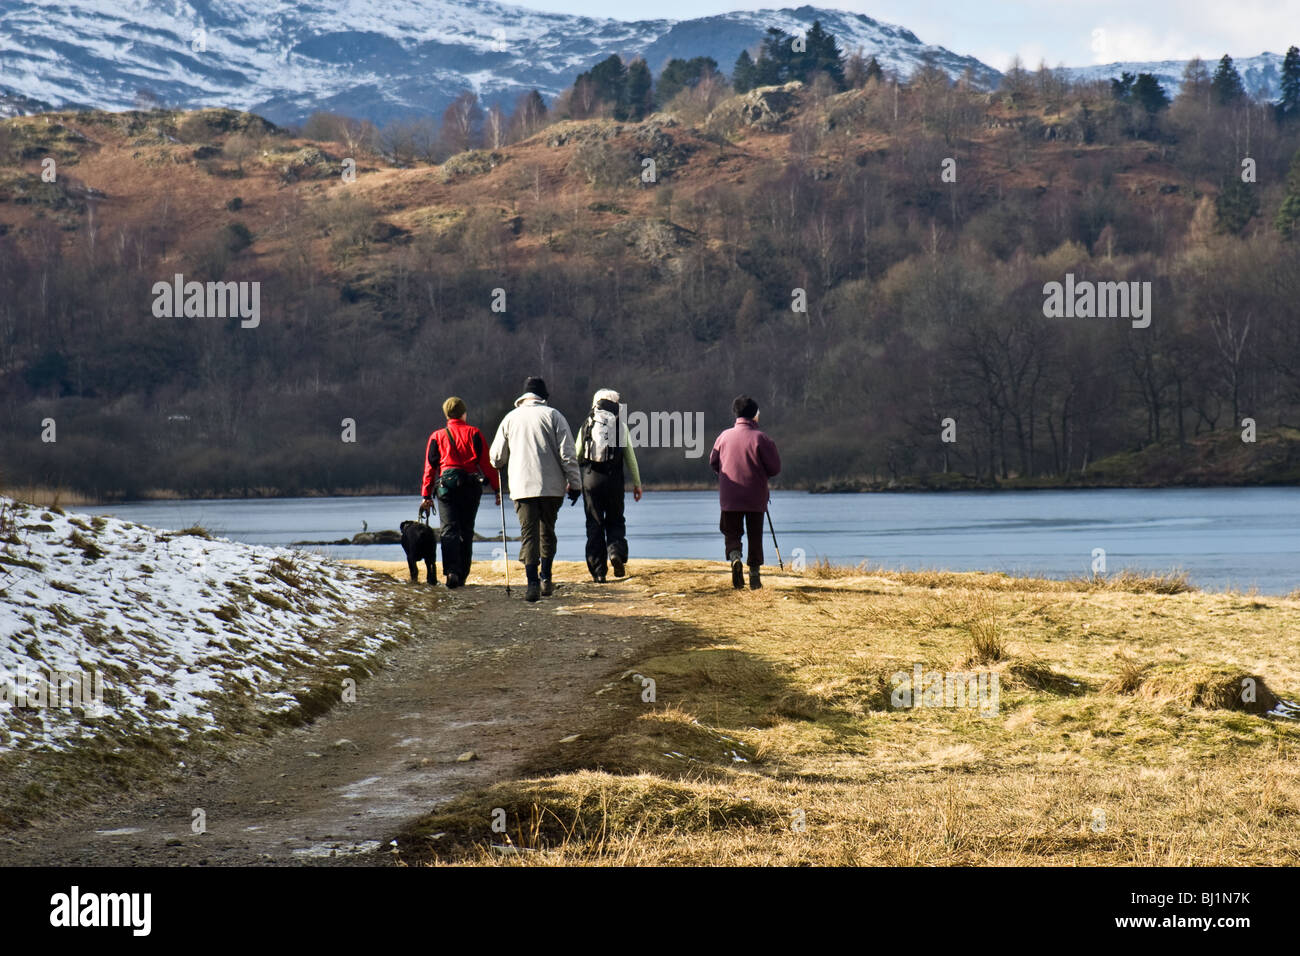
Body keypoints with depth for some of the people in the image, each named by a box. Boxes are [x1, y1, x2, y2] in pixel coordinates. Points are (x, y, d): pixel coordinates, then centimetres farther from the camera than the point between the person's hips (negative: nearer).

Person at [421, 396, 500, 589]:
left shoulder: (437, 437, 10)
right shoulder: (474, 433, 7)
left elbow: (430, 467, 9)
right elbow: (486, 462, 0)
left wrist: (427, 496, 11)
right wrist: (497, 488, 1)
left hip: (447, 484, -1)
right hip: (472, 485, 1)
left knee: (449, 530, -7)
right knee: (466, 531, 11)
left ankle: (452, 571, -27)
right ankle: (462, 575, 9)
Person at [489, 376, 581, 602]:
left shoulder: (510, 418, 7)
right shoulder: (552, 416, 0)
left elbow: (496, 458, 11)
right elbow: (567, 454, -5)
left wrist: (507, 469, 34)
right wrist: (574, 483, 0)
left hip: (521, 486, 1)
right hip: (552, 486, 0)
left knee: (529, 534, -1)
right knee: (547, 532, 16)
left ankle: (533, 583, -14)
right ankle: (545, 578, 14)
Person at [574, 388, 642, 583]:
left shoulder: (586, 426, 6)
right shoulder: (621, 425, 3)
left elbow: (576, 456, 8)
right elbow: (630, 457, 2)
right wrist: (637, 483, 8)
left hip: (590, 479, 1)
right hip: (614, 479, -1)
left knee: (594, 525, 5)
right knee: (615, 521, 14)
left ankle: (598, 571, 1)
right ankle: (616, 552, -14)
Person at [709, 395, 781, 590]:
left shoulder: (724, 436, -1)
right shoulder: (761, 439, -10)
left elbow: (713, 462, 9)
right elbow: (775, 468, -8)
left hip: (729, 497, 1)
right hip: (756, 498, -1)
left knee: (731, 532, 11)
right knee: (755, 536, 9)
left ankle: (735, 557, -17)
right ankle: (754, 575, 9)